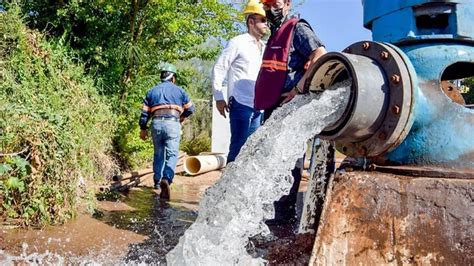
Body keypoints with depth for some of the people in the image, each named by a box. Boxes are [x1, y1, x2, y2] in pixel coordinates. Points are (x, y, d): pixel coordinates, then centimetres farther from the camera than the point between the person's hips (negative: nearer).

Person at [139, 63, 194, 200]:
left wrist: (143, 128, 21)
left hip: (156, 123, 3)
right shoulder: (179, 91, 12)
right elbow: (190, 109, 13)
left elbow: (145, 112, 14)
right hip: (172, 123, -3)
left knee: (158, 154, 18)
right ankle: (166, 179, -25)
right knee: (172, 154, -4)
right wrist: (182, 117, 31)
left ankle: (157, 181, 25)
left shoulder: (152, 91, 18)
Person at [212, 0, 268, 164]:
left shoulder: (264, 47, 17)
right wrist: (219, 98, -10)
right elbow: (219, 69, -5)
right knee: (238, 146, -6)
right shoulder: (238, 43, -3)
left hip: (259, 107, 7)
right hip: (241, 105, -7)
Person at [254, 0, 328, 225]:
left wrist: (299, 89, -20)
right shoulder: (275, 34, 25)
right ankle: (281, 211, 23)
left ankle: (285, 212, 0)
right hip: (272, 107, 10)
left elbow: (320, 55, -16)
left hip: (288, 107, -9)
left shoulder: (298, 29, -1)